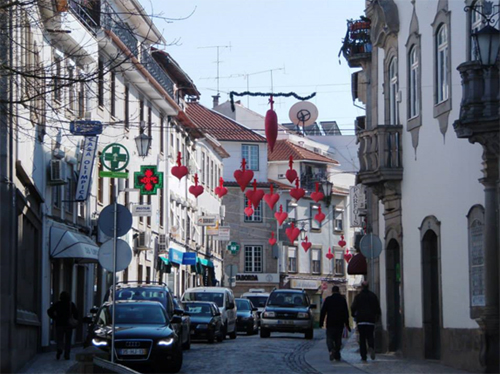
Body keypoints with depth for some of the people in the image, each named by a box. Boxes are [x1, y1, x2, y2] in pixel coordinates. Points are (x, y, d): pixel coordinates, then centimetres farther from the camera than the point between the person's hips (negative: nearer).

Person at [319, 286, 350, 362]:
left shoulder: (328, 299, 0)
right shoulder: (343, 300, 5)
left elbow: (323, 311, -1)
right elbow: (346, 313, 6)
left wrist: (321, 322, 3)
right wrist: (347, 324, 10)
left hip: (330, 324, -2)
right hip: (340, 324, 2)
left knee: (329, 338, 0)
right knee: (338, 339, 10)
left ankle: (331, 350, -27)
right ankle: (337, 356, 10)